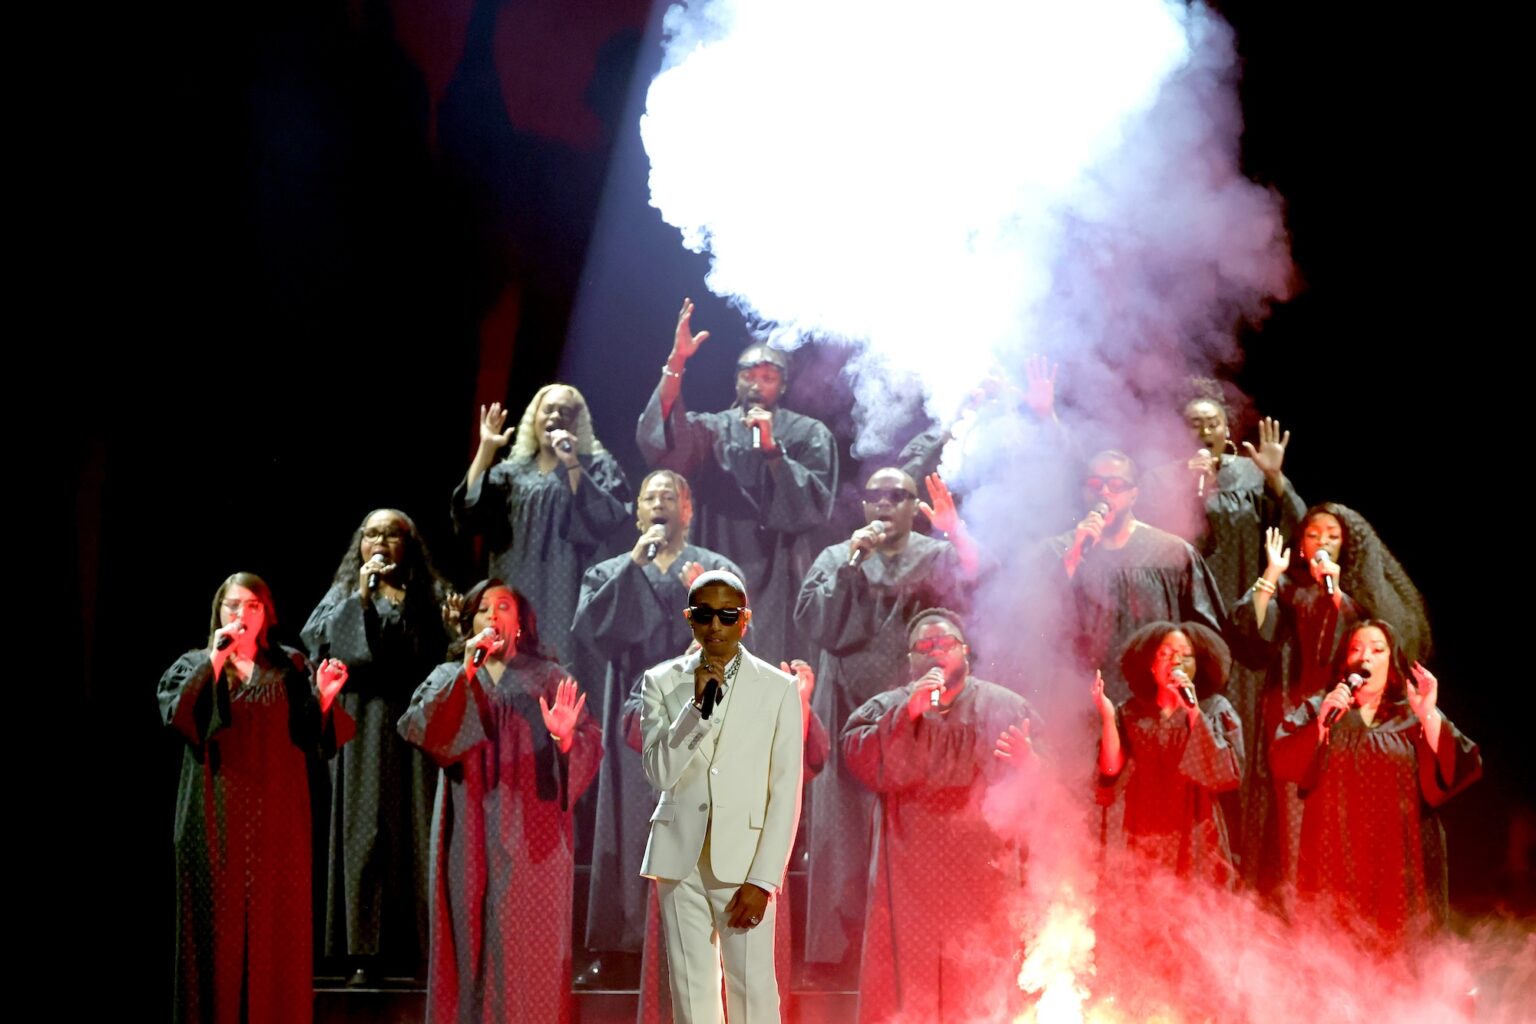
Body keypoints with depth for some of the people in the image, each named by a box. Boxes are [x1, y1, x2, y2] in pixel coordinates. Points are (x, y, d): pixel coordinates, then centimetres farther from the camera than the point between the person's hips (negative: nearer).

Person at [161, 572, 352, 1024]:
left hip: (276, 816, 1)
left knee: (276, 923, -2)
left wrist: (325, 698, -11)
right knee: (220, 920, -3)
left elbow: (314, 738, 7)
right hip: (217, 816, -1)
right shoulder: (195, 665, 9)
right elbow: (177, 717, -10)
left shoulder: (290, 668, 11)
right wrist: (215, 662, -15)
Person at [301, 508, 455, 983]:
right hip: (363, 733, -1)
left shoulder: (432, 598, 16)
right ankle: (367, 955, -7)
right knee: (366, 832, -6)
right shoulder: (344, 600, 14)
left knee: (419, 832, -4)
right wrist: (364, 599, -9)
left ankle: (423, 950, -3)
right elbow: (330, 650, -4)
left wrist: (455, 628, -9)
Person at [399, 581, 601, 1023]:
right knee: (472, 937, -1)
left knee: (529, 944, -4)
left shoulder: (548, 678, 11)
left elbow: (590, 746, 0)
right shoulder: (449, 678, 13)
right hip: (471, 833, 1)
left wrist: (565, 736, -22)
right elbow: (420, 729, -6)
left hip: (531, 832, -1)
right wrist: (467, 671, -13)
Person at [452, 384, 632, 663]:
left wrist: (571, 464, -14)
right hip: (517, 590, 3)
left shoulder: (597, 466, 8)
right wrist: (486, 448, -2)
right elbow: (468, 510, 1)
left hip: (568, 593, -3)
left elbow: (606, 517, -10)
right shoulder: (512, 471, 16)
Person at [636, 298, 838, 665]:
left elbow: (817, 504, -4)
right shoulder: (714, 429, 10)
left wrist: (773, 448, -12)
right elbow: (658, 439, -11)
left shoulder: (810, 434, 7)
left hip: (779, 578, -1)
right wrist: (675, 364, -21)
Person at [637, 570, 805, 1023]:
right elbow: (660, 773, -4)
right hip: (680, 854, 2)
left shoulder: (778, 688, 0)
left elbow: (785, 792, -1)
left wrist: (763, 879, -8)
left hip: (743, 859, -2)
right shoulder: (662, 682, 4)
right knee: (691, 987, 5)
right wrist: (698, 705, -15)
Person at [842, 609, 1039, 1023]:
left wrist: (1027, 762, -17)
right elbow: (860, 760, -4)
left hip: (985, 876, 0)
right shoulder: (885, 709, 14)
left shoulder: (1006, 708, 12)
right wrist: (907, 713, -13)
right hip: (909, 878, 1)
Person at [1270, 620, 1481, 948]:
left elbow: (1457, 770, -5)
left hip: (1397, 865, 0)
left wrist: (1429, 716, -15)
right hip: (1335, 864, 0)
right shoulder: (1316, 709, 12)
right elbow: (1284, 763, -3)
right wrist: (1322, 721, -15)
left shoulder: (1415, 717, 9)